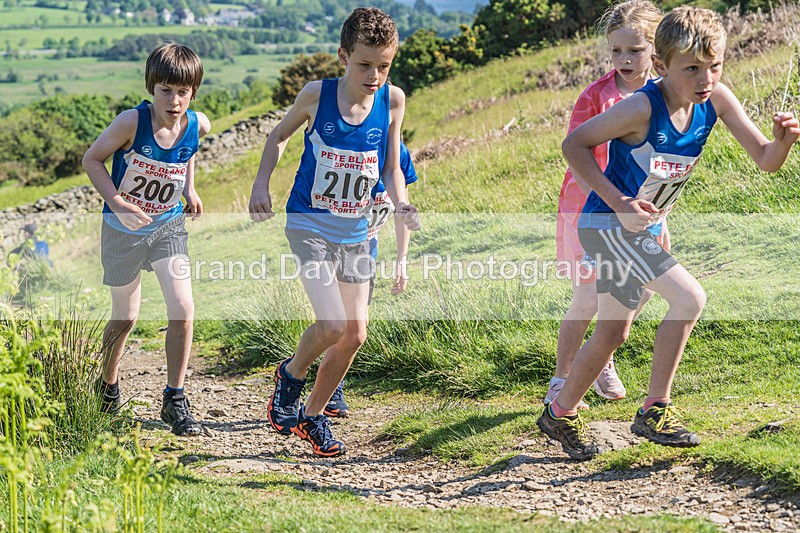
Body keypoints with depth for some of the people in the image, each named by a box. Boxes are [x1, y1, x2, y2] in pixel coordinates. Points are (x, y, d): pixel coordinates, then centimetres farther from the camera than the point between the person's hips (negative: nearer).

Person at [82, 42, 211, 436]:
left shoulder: (198, 125, -12)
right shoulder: (131, 122, -24)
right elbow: (92, 159, -13)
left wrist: (189, 188, 5)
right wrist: (117, 202, -23)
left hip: (168, 225, 2)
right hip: (123, 228, -2)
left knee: (182, 309, -12)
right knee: (125, 317, 9)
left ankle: (174, 399, 1)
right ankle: (107, 386, 36)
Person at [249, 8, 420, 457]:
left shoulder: (392, 101, -5)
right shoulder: (317, 95, -11)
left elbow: (391, 170, 4)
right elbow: (278, 136, 7)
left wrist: (401, 204, -15)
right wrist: (262, 185, -7)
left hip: (356, 231, 4)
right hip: (309, 225, -4)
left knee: (355, 335, 5)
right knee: (332, 326, -19)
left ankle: (313, 416, 26)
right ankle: (291, 374, 13)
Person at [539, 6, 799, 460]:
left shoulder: (716, 99, -11)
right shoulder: (644, 108, -27)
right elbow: (574, 144, -19)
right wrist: (619, 204, -26)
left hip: (643, 230, 7)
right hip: (608, 226, -7)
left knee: (613, 334, 12)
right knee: (689, 298, -17)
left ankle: (561, 415, 28)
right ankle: (655, 412, -2)